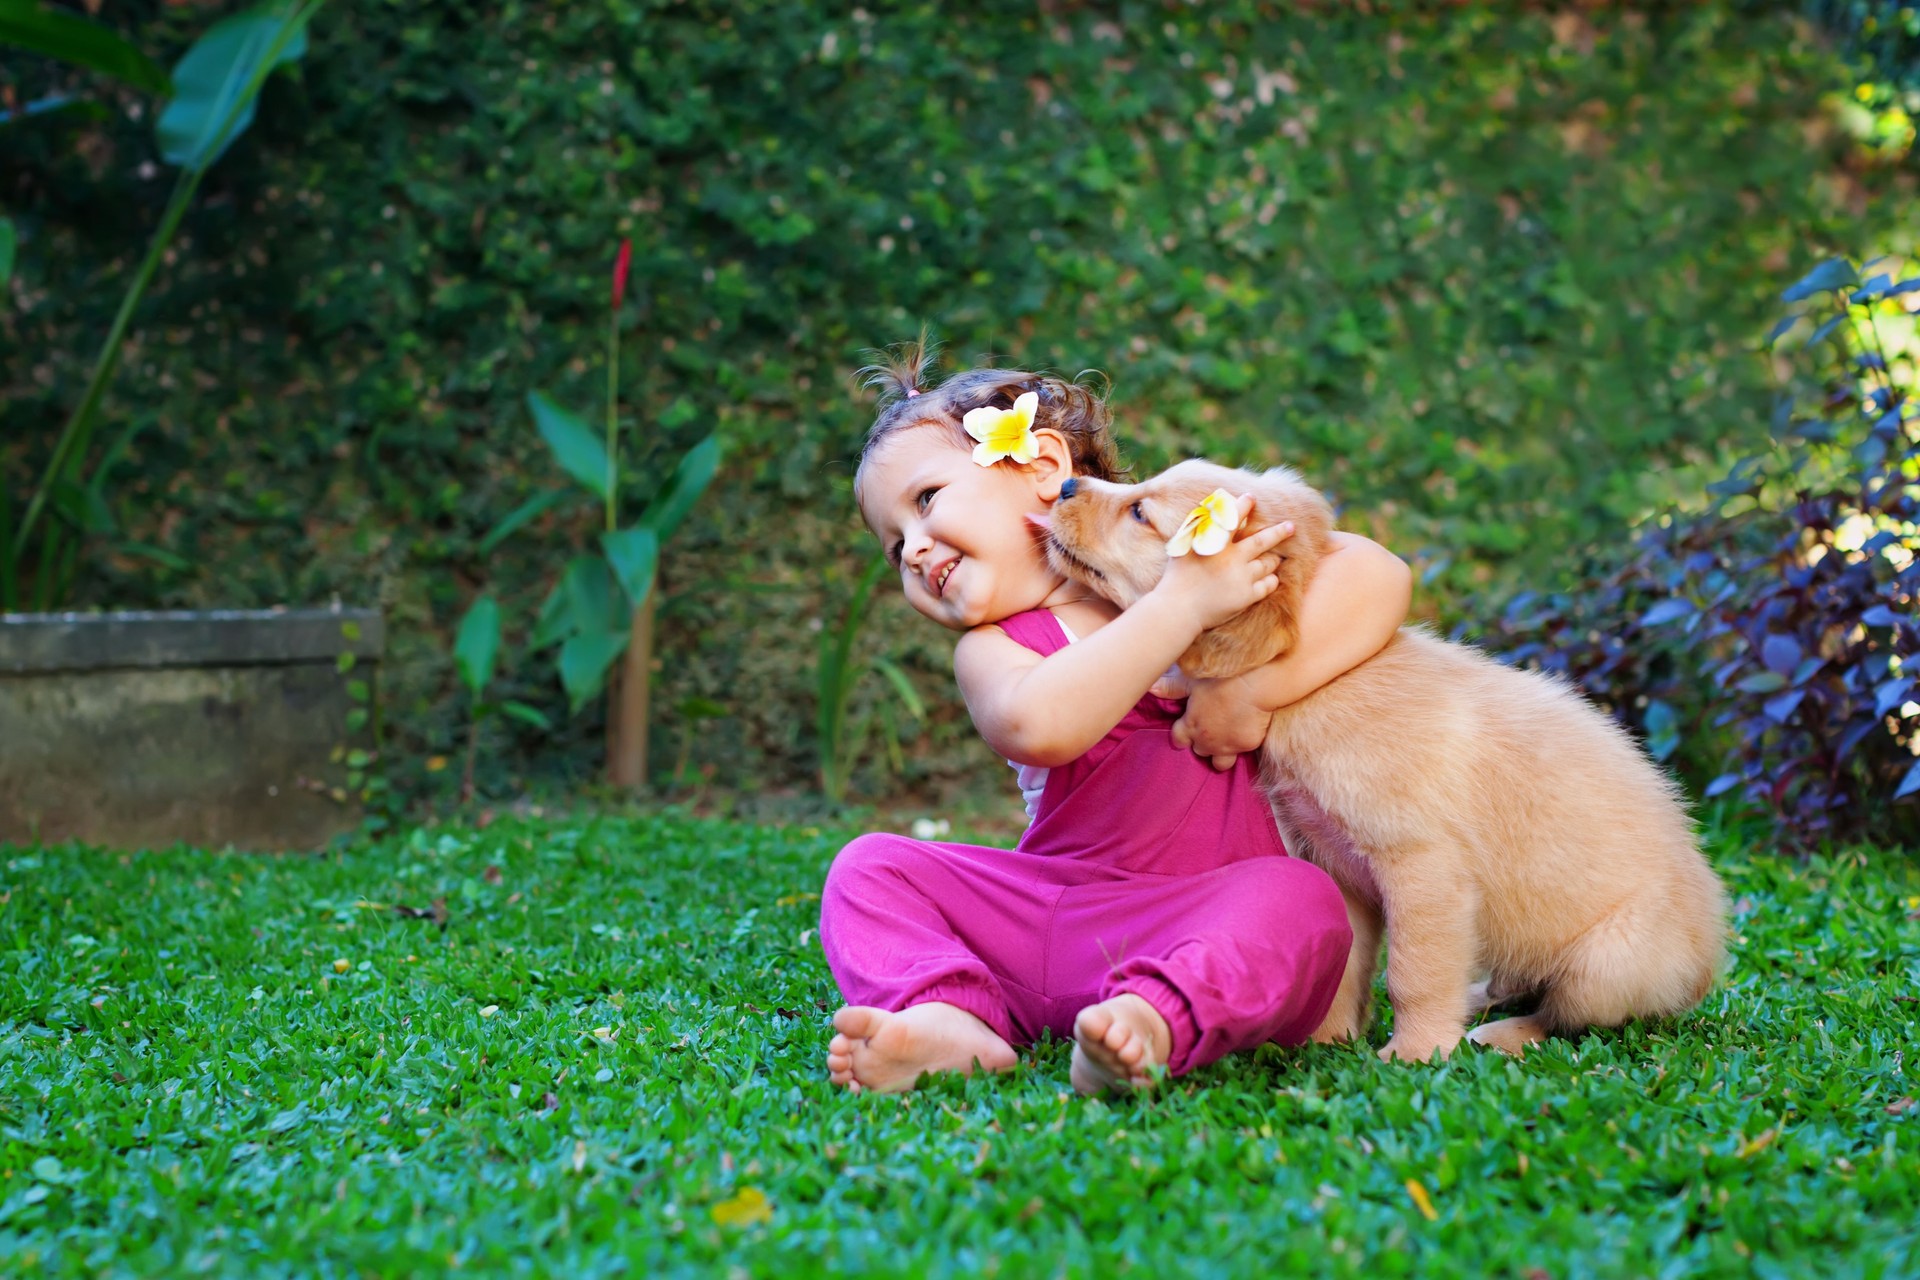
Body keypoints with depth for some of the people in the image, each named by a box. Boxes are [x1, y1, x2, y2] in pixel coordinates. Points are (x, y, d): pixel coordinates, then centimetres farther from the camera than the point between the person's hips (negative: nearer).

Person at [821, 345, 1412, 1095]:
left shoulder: (1201, 556, 3)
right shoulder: (992, 647, 2)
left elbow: (1379, 577, -10)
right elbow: (1037, 725, -25)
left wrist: (1253, 687, -20)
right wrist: (1182, 608, -24)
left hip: (1202, 922, -2)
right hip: (1046, 924, 2)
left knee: (1301, 901, -31)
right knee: (870, 867, -8)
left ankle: (1154, 1019, -52)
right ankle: (949, 1020, -32)